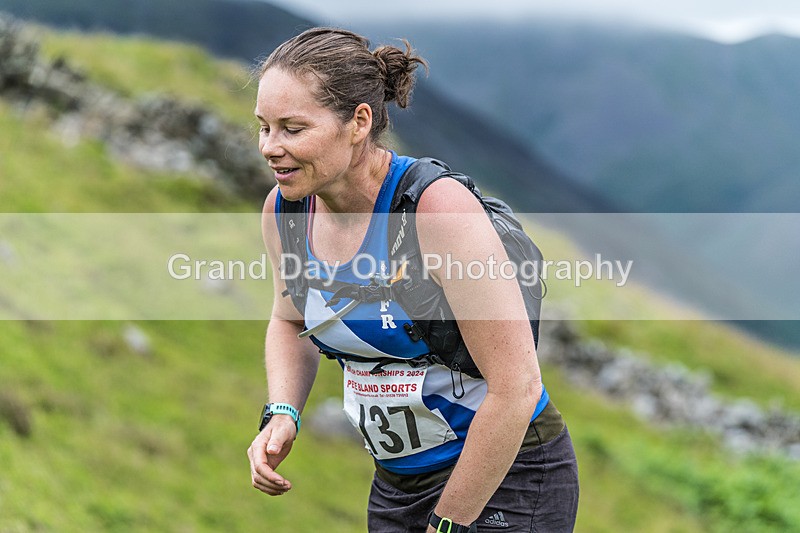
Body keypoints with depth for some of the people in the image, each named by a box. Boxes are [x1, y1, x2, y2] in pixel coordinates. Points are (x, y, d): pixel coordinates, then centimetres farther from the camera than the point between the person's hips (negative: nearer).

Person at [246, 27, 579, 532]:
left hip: (506, 481, -6)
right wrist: (281, 415, -1)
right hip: (395, 484, 7)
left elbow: (515, 388, -23)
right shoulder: (283, 211, -4)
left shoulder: (438, 206, -24)